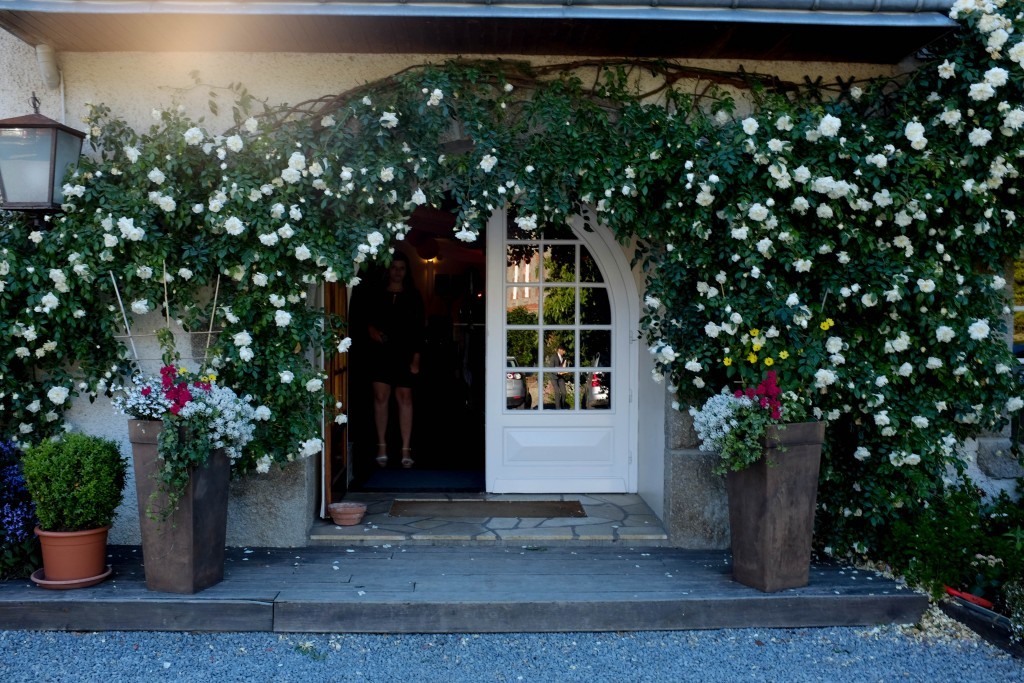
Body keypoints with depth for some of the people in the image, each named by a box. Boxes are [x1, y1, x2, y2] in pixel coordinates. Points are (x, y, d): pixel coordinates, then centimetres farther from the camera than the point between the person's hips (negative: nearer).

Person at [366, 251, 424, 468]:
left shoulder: (413, 298, 5)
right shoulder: (377, 295, 8)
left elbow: (418, 330, 2)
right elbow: (367, 320, 16)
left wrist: (416, 358, -4)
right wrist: (371, 330, -7)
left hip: (404, 354, -1)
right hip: (380, 353, 1)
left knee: (404, 398, -1)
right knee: (381, 397, 0)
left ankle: (406, 449, 2)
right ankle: (382, 446, 9)